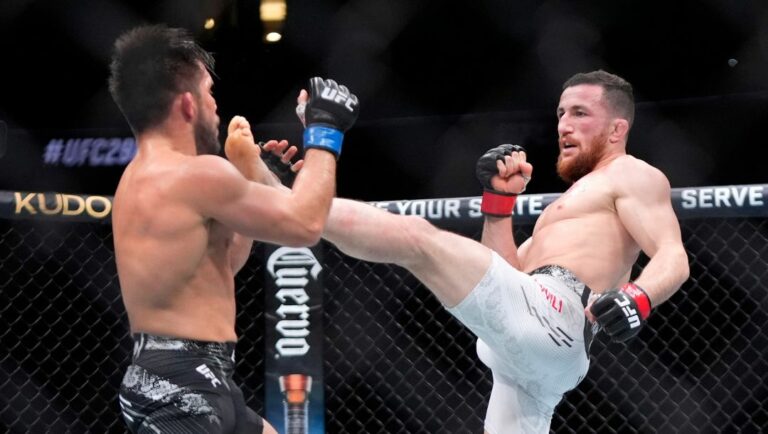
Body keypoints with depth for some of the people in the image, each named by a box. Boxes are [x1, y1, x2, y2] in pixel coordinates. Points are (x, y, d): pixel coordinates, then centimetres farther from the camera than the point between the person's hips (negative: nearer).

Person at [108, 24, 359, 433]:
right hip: (179, 388, -11)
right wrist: (324, 130, 3)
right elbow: (305, 223, -10)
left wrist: (253, 176, 24)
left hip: (194, 385, 11)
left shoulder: (143, 178, 15)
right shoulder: (194, 175, -18)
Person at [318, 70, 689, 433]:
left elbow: (674, 258, -7)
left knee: (416, 237, -20)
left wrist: (639, 298, -28)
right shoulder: (577, 196, 37)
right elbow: (508, 276, 29)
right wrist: (499, 199, 21)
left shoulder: (632, 176, 10)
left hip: (547, 321, -10)